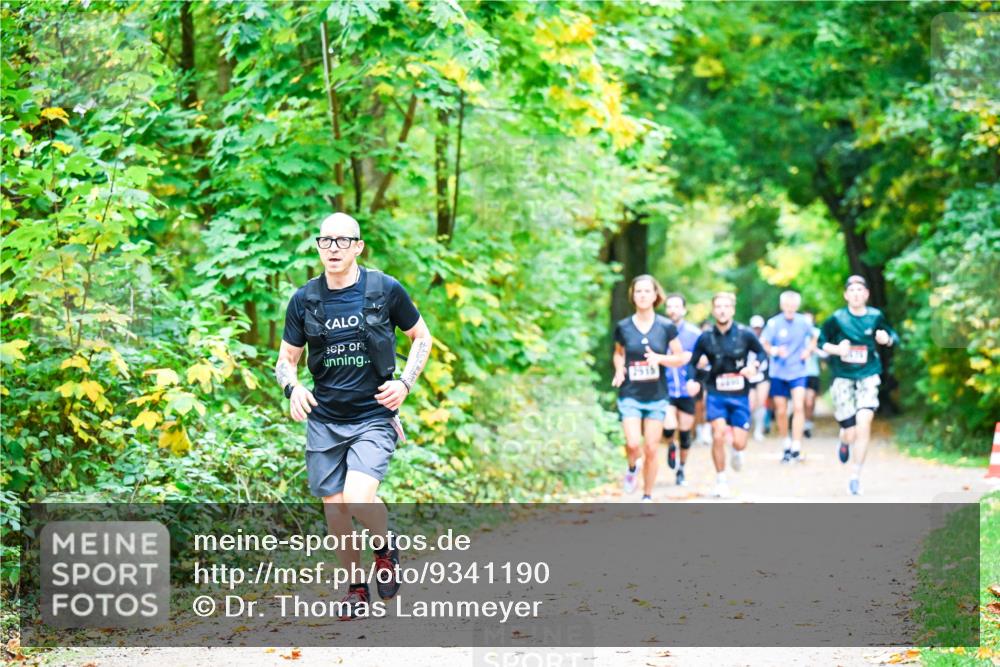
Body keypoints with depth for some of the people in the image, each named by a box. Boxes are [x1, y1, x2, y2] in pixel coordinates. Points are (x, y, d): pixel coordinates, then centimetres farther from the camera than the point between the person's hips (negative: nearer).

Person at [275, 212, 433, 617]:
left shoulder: (385, 290, -4)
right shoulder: (304, 300, 1)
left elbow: (421, 337, 9)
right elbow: (286, 359, 10)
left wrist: (405, 383, -6)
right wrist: (292, 388, -13)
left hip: (374, 417, -3)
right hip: (324, 420, 3)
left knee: (358, 499, -22)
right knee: (335, 508, 6)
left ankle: (385, 549, 10)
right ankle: (355, 587, 27)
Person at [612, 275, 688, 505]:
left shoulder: (666, 327, -2)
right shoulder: (623, 327, 0)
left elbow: (680, 358, 3)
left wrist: (660, 358, -16)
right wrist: (619, 370, -4)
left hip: (657, 397, 0)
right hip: (630, 395, 0)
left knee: (651, 450, 2)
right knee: (633, 444, -17)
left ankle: (647, 496, 19)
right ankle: (632, 468, 17)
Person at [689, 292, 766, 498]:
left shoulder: (745, 334, -5)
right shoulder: (706, 338, -2)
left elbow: (761, 353, 7)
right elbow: (692, 362, 7)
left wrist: (754, 366, -13)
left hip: (740, 395, 0)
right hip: (716, 394, 0)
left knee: (739, 443, -3)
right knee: (718, 436, -17)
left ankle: (737, 452, 38)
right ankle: (720, 481, 1)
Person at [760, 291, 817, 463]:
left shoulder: (804, 322, -2)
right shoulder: (774, 323, -9)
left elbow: (813, 338, 16)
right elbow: (763, 344, -8)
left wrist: (809, 350, -2)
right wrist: (774, 351, -27)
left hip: (798, 372, 0)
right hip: (778, 373, 0)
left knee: (798, 406, -15)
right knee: (781, 411, 6)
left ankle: (796, 448, -14)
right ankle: (786, 446, 25)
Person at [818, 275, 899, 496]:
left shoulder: (875, 316, -1)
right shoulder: (837, 318, -5)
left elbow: (893, 337, 11)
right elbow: (822, 342, 4)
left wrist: (887, 339, -12)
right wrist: (837, 349, -15)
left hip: (868, 377, 0)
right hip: (843, 378, 0)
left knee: (864, 422, -17)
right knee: (850, 434, -2)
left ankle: (856, 476, -4)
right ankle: (844, 440, 40)